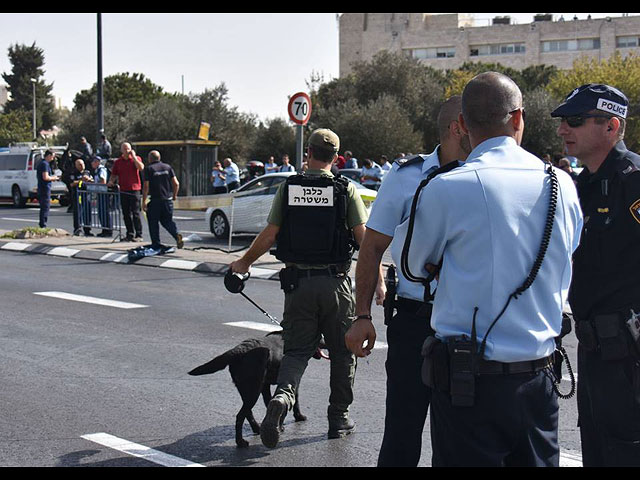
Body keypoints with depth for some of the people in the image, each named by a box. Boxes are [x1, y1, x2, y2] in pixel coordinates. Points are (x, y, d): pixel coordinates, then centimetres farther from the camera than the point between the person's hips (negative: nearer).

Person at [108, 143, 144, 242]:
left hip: (134, 189, -4)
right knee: (126, 214, 7)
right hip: (123, 190, 4)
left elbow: (141, 167, -16)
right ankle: (130, 234, 15)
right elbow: (114, 174, 15)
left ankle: (138, 235, -3)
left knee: (135, 213, -6)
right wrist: (111, 181, -6)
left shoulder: (136, 158, 3)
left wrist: (133, 156, -10)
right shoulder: (118, 162, 12)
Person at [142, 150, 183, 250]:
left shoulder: (148, 169, -4)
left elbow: (146, 187, -11)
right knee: (167, 220, 15)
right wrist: (174, 195, 19)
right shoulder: (167, 167, 8)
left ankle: (156, 244, 9)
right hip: (168, 200, 4)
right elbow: (176, 183, 4)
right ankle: (177, 234, -10)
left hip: (155, 200, -4)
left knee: (153, 222, 9)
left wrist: (144, 201, -6)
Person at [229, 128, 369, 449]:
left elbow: (270, 234, 0)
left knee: (296, 350, 9)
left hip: (298, 281, 1)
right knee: (342, 352, 14)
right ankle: (339, 419, 20)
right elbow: (364, 238, -8)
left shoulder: (288, 188, 0)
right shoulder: (346, 190, -4)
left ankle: (282, 395, -19)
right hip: (335, 282, -1)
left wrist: (244, 263, 15)